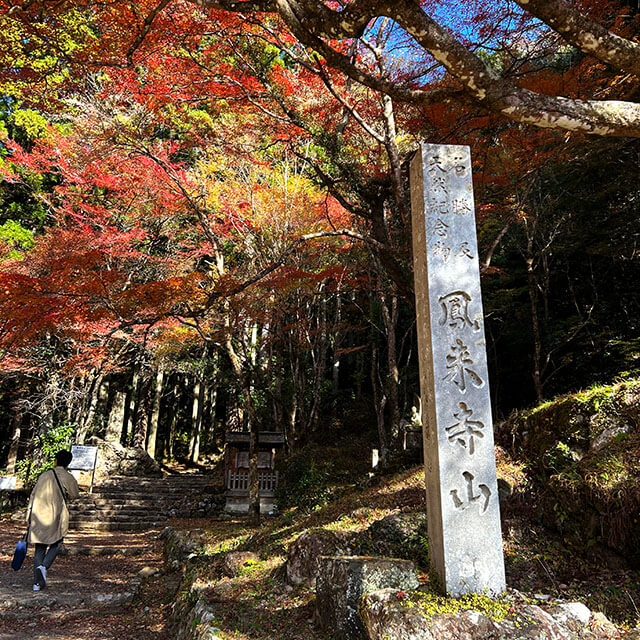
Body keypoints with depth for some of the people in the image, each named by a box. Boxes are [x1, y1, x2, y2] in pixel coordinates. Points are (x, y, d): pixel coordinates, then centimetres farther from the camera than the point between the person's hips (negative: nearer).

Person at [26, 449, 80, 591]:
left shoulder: (44, 475, 4)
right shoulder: (68, 478, -5)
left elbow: (33, 495, 7)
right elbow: (74, 495, 7)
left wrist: (29, 516, 15)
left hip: (39, 516, 3)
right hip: (56, 517, -3)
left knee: (40, 549, 10)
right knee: (55, 545, 15)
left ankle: (37, 582, 6)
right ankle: (44, 566, -11)